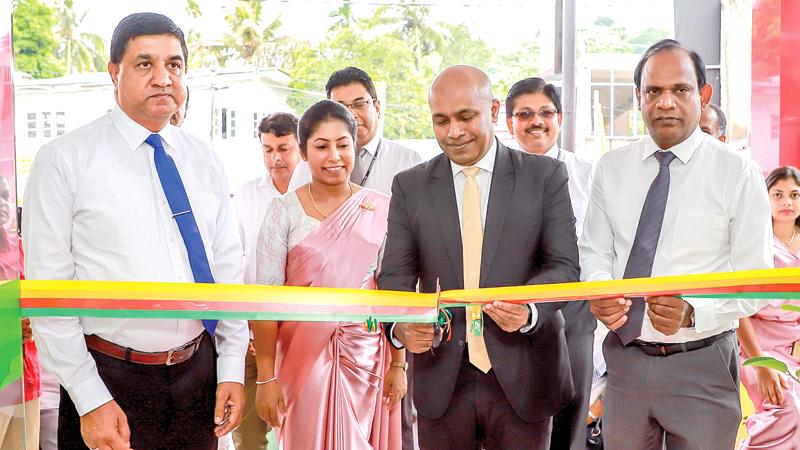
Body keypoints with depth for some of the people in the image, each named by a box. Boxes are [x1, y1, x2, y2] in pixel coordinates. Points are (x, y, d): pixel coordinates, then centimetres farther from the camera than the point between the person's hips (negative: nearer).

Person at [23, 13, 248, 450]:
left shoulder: (203, 161, 6)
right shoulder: (64, 160, -8)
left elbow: (228, 268, 8)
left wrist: (232, 370, 3)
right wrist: (90, 401, -12)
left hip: (200, 373, 4)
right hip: (110, 380, -4)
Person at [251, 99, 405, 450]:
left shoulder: (382, 210, 0)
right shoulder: (284, 211, -5)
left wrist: (398, 364, -1)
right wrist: (266, 378, -11)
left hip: (367, 358, 2)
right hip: (304, 359, -1)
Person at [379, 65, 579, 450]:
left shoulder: (545, 176, 0)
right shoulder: (409, 186, 5)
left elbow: (564, 265, -4)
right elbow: (396, 274, 2)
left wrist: (528, 309, -24)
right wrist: (400, 325, -18)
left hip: (522, 377, -1)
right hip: (442, 380, 1)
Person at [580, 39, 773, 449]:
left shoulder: (738, 174, -7)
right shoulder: (610, 168, 3)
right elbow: (595, 251, 8)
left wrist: (692, 312, -24)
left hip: (702, 366, -3)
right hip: (624, 358, 3)